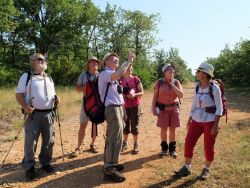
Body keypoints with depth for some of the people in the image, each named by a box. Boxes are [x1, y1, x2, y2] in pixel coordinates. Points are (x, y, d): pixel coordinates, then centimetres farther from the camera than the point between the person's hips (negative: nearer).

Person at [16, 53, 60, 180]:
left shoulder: (49, 79, 18)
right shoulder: (26, 76, 3)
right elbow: (19, 94, -2)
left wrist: (56, 98, 1)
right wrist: (25, 106, -19)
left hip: (48, 114, 5)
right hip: (33, 114, -5)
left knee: (49, 140, 10)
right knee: (30, 141, -1)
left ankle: (45, 162, 28)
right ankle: (29, 167, 14)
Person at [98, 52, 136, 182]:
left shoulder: (111, 75, 20)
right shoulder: (105, 73, -11)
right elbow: (118, 74, -32)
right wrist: (128, 61, -23)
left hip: (118, 108, 10)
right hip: (113, 109, -10)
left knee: (112, 138, 17)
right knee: (116, 139, -10)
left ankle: (109, 164, 31)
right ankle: (109, 170, -2)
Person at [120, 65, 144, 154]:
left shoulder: (136, 79, -4)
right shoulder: (121, 80, 2)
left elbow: (142, 92, -3)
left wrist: (134, 94, -21)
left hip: (135, 106, -2)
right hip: (124, 106, 2)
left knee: (134, 126, 2)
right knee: (125, 125, 10)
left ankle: (136, 144, 17)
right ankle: (125, 143, 26)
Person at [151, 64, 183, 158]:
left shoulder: (176, 82, 1)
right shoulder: (159, 82, -3)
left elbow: (181, 95, -10)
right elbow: (155, 96, -1)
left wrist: (172, 84, -12)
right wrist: (153, 108, -8)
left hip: (174, 109, 2)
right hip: (163, 109, -2)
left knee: (172, 129, 8)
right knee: (163, 129, 4)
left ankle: (172, 149, 23)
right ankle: (164, 148, 22)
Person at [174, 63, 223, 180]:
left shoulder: (214, 88, -14)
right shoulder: (197, 87, 4)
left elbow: (219, 108, -12)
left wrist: (215, 125, -17)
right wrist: (189, 119, 13)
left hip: (210, 121, -6)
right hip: (197, 120, 6)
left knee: (208, 147, 7)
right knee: (188, 143, 4)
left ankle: (206, 170, 29)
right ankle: (186, 168, 19)